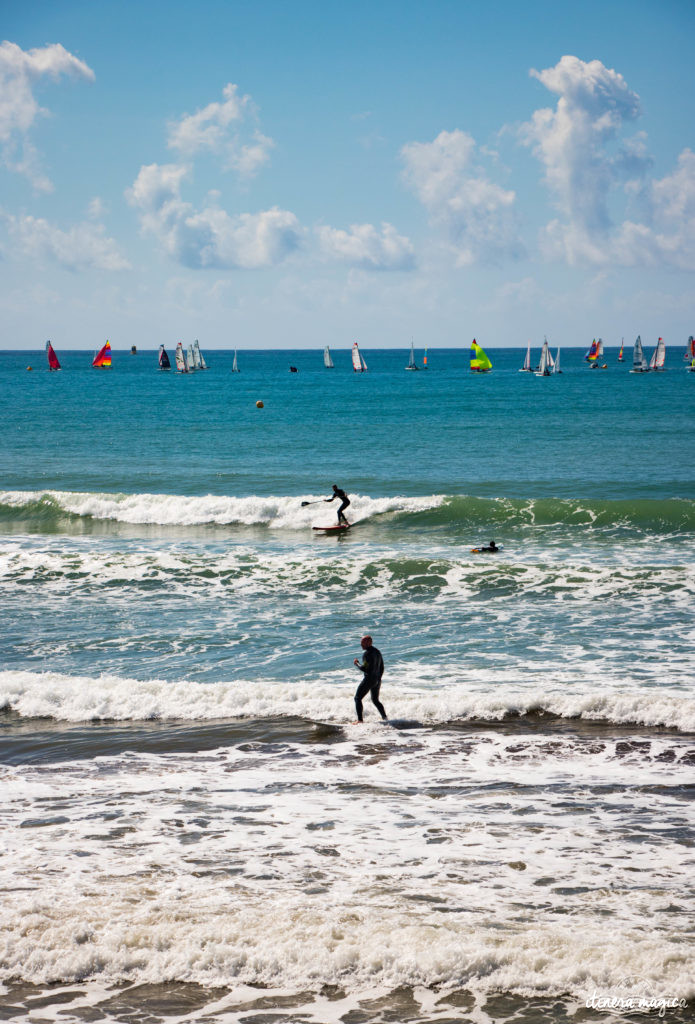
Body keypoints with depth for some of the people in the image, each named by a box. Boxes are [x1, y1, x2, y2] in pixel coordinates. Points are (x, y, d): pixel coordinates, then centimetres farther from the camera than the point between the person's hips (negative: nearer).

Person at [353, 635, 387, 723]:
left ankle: (360, 719, -10)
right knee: (375, 700, 22)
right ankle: (385, 718, 18)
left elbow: (364, 668, -22)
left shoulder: (367, 653, -16)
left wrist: (357, 663, -4)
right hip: (377, 680, 8)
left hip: (369, 679, -8)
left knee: (357, 698, -1)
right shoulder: (377, 652, 12)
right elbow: (381, 668, 16)